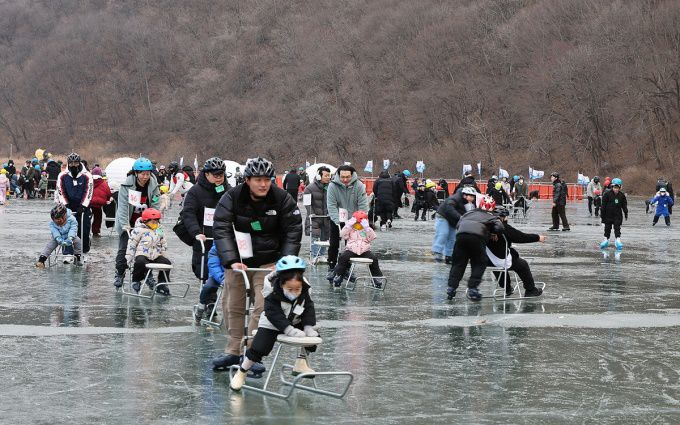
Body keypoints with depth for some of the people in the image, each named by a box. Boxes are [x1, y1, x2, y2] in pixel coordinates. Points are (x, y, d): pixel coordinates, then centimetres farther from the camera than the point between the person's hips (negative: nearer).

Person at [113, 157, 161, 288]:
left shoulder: (153, 186, -8)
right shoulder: (126, 185, -16)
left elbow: (155, 206, -5)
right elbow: (123, 206, -19)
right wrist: (125, 226, -25)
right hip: (128, 223, -2)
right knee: (124, 248, -5)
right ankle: (119, 274, 8)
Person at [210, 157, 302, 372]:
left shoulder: (282, 199, -12)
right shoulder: (232, 197, -14)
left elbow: (293, 231, -6)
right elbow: (221, 229, -20)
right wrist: (231, 261, -32)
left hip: (268, 261, -1)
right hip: (238, 258, 1)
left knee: (263, 305, -13)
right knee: (233, 305, 8)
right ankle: (233, 351, 23)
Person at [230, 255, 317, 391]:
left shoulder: (304, 293, -15)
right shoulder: (272, 294, -29)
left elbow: (308, 310, -9)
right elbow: (274, 315, -33)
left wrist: (309, 327, -26)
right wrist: (290, 330, -43)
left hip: (294, 322, 5)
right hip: (272, 325, -5)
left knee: (314, 336, -7)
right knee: (258, 348, -17)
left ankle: (301, 363, 13)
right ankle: (241, 373, 3)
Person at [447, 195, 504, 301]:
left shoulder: (469, 213, 34)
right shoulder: (491, 217, 22)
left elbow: (458, 225, 28)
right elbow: (499, 228, 6)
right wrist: (495, 234, 24)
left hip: (461, 234, 3)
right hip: (477, 237, -3)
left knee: (458, 263, 15)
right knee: (479, 263, 12)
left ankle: (451, 287, 9)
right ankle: (472, 288, 3)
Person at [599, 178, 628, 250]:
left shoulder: (622, 195, 0)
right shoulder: (607, 194, -8)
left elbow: (624, 205, 10)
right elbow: (603, 205, -5)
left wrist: (626, 213, 5)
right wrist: (602, 214, -5)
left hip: (617, 215, 0)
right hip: (608, 215, 0)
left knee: (617, 228, -4)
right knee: (607, 228, 10)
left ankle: (618, 240, -5)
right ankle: (606, 240, 21)